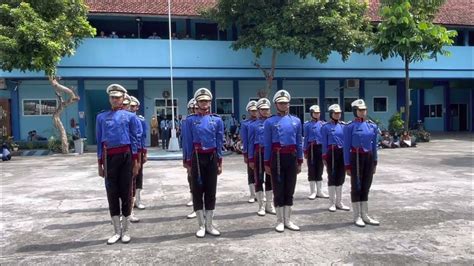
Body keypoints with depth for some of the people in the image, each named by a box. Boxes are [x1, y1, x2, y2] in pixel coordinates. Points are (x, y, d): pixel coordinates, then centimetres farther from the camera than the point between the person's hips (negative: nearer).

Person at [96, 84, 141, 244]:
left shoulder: (130, 116, 3)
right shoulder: (101, 117, 10)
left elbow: (135, 140, 2)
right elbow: (99, 141, 10)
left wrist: (135, 162, -3)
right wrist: (100, 164, 7)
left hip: (125, 156, -2)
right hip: (109, 157, 2)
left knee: (126, 192, 4)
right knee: (112, 193, 5)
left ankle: (126, 230, 17)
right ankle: (117, 231, 17)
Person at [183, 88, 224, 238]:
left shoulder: (217, 120, 3)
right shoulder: (190, 120, 0)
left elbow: (220, 142, 6)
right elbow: (188, 142, 1)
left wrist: (220, 162, 3)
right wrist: (189, 162, -1)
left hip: (212, 158, 1)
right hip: (197, 158, -1)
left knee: (211, 191, 6)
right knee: (197, 191, 3)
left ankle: (209, 225, 18)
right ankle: (201, 225, 14)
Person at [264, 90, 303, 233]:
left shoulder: (296, 121, 9)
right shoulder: (270, 122, -1)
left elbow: (299, 143, 11)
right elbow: (267, 144, -1)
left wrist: (299, 161, 8)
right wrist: (267, 163, -4)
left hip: (292, 157, 3)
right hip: (277, 157, -3)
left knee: (289, 190, 9)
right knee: (278, 190, 3)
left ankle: (288, 220, 20)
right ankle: (280, 221, 14)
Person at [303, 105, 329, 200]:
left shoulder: (323, 124, 8)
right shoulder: (307, 125, 0)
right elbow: (306, 138, 0)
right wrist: (305, 151, -4)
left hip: (321, 148, 3)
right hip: (312, 148, -3)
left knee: (320, 169, 9)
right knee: (312, 169, 0)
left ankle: (319, 191, 18)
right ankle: (312, 192, 8)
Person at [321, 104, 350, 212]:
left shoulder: (344, 125, 8)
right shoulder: (326, 127, -3)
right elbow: (324, 143, -3)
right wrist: (324, 157, -6)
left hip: (342, 153, 4)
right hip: (332, 153, -4)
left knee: (341, 177, 10)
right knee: (332, 177, 2)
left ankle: (339, 202, 21)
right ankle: (332, 203, 11)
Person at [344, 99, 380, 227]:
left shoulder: (372, 126, 8)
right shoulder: (350, 126, -7)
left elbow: (374, 145, 13)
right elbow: (347, 147, -8)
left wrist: (374, 163, 11)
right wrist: (347, 166, -10)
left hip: (369, 157, 5)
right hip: (356, 158, -5)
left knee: (366, 187, 11)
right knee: (356, 187, 2)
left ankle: (365, 215, 20)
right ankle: (357, 217, 11)